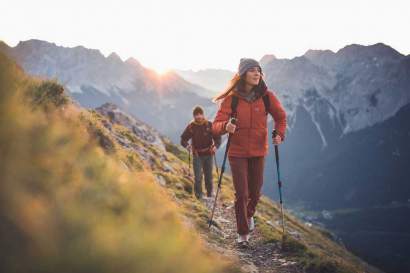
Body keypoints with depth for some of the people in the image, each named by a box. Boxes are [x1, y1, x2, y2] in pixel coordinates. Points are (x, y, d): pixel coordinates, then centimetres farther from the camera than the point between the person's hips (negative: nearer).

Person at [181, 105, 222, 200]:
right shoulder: (191, 126, -1)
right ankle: (199, 197, 4)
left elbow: (217, 138, -1)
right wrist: (187, 145, -18)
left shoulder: (209, 125, -3)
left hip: (208, 154, 1)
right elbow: (183, 139, 3)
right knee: (198, 177, -6)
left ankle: (210, 196, 23)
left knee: (209, 177, 9)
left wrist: (215, 146, -20)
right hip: (197, 155, 0)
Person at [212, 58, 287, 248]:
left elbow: (280, 117, 9)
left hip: (258, 152, 2)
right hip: (237, 153, -2)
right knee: (241, 194, -5)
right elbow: (216, 125, -14)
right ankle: (242, 233, 12)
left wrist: (280, 134, -8)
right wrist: (225, 126, -36)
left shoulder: (267, 96, -6)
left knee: (255, 192, 12)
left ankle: (249, 215, 45)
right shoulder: (232, 98, -11)